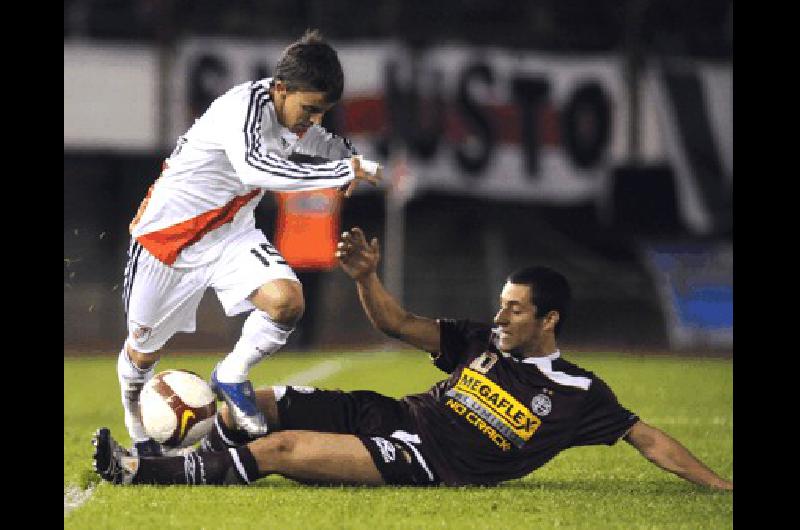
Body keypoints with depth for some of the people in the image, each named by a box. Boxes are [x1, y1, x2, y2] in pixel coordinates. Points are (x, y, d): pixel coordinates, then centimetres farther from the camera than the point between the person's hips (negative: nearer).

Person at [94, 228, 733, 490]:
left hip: (425, 468, -7)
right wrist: (367, 278, -3)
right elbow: (399, 323, 14)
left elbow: (649, 440, -3)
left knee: (276, 450, -22)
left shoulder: (577, 394, -5)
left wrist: (719, 483, -10)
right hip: (386, 415, 7)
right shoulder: (484, 341, 11)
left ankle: (144, 472, -16)